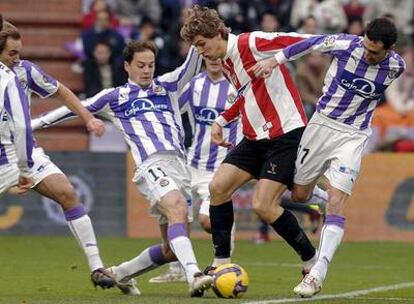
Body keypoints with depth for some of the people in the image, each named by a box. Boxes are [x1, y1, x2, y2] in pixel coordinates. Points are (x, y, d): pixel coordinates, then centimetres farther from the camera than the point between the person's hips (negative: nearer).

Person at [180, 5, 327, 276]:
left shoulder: (250, 43, -15)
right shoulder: (225, 63, 13)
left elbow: (303, 42, -20)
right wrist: (221, 121, 20)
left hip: (286, 134, -9)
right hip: (256, 137, 9)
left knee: (263, 206, -14)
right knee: (218, 187, -2)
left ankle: (311, 261, 2)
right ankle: (221, 262, 7)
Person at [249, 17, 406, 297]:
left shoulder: (396, 67, -13)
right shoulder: (345, 44, -17)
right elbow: (311, 44, 0)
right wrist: (275, 60, -1)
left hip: (353, 135, -2)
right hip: (322, 123, 2)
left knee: (336, 203, -15)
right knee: (299, 195, 7)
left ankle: (317, 275, -18)